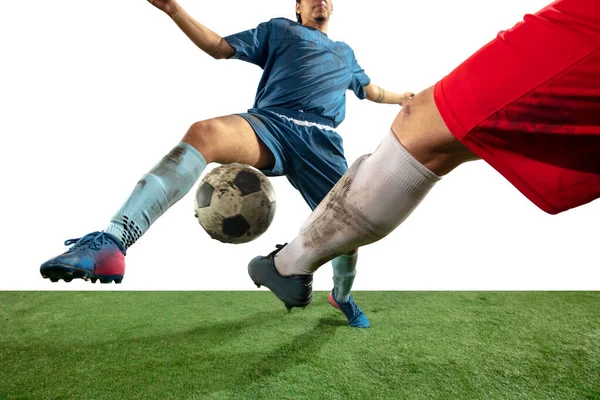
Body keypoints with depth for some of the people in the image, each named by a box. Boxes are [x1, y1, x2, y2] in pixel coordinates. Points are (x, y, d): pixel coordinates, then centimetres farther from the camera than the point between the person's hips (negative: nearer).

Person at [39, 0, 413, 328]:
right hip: (272, 123, -3)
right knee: (204, 133, -36)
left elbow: (370, 90, 47)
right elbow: (220, 47, 18)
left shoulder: (345, 52, 36)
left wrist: (404, 98, 56)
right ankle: (112, 242, -48)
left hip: (322, 141, 4)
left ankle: (342, 296, 32)